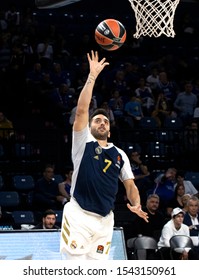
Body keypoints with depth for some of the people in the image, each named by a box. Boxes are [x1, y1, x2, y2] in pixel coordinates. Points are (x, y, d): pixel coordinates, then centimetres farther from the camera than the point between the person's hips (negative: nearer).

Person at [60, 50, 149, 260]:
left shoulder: (119, 155, 16)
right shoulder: (83, 143, 4)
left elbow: (130, 185, 14)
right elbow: (81, 110, -8)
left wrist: (136, 205, -8)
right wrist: (92, 76, -10)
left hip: (104, 220, 4)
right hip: (79, 215, -4)